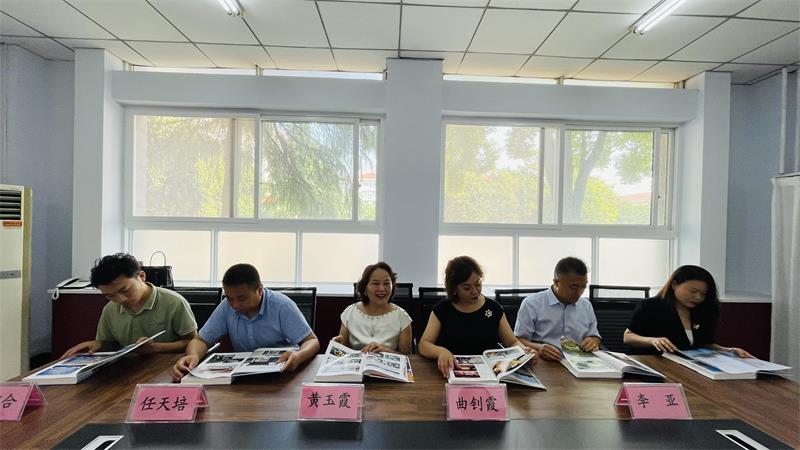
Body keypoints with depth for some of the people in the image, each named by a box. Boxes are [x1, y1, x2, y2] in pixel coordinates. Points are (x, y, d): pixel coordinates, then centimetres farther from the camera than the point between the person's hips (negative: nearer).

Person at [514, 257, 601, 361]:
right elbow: (519, 340, -4)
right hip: (543, 364, -4)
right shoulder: (531, 304, -4)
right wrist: (538, 348, -24)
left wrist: (594, 342, -2)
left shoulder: (586, 305, 14)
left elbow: (595, 336, 21)